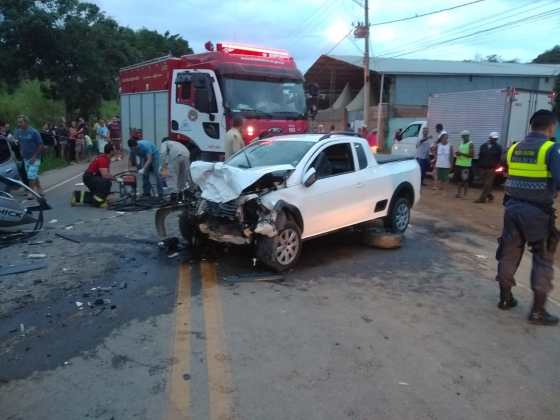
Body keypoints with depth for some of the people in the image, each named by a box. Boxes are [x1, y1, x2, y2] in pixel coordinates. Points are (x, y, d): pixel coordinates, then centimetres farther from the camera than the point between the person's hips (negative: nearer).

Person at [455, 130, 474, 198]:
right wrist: (457, 153, 2)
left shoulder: (470, 144, -7)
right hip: (459, 164, 7)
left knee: (465, 181, -4)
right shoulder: (461, 144, 16)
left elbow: (472, 155, -15)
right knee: (459, 180, 8)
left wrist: (462, 154, -21)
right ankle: (458, 193, 14)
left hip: (466, 165, -7)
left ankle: (465, 194, 0)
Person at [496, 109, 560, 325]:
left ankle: (505, 297, 24)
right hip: (538, 211, -5)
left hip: (513, 207, 5)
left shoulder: (514, 148, 8)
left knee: (509, 253, 14)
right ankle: (538, 310, 8)